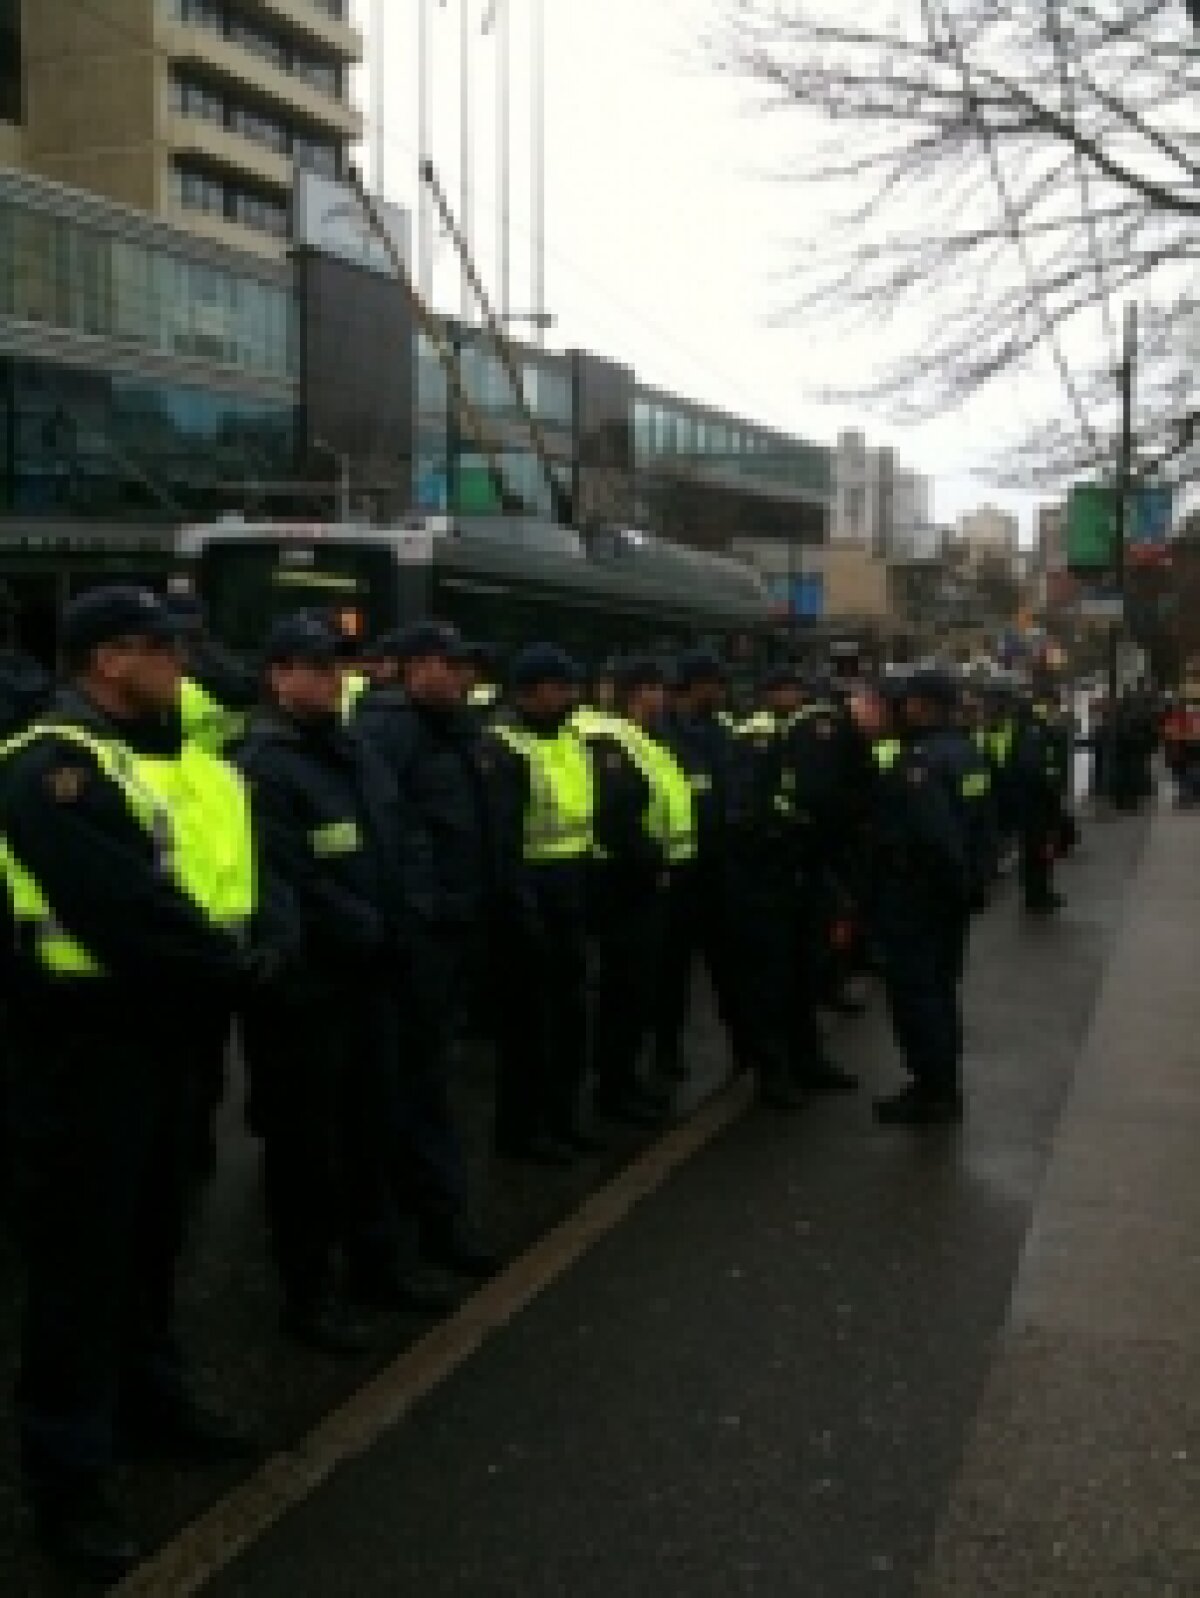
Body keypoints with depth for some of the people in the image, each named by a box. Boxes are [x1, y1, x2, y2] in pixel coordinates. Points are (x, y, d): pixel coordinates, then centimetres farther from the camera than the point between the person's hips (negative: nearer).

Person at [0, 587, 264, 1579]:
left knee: (150, 1232, 22)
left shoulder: (151, 759, 13)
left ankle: (148, 1397, 40)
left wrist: (237, 957, -8)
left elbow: (228, 878, 9)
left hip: (154, 1032, 9)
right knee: (80, 1254, -1)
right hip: (82, 1042, -9)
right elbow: (129, 915, -27)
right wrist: (236, 969, -17)